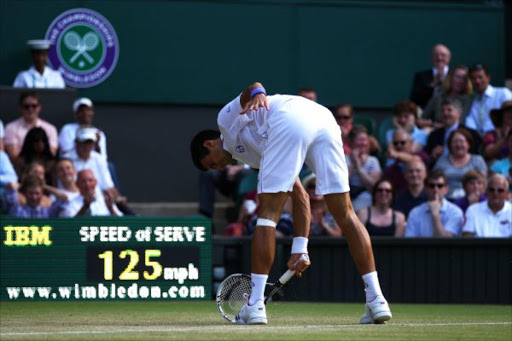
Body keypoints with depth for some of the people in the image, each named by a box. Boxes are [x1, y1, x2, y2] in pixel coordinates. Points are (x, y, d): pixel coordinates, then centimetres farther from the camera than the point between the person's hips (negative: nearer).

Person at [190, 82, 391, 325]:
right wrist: (300, 249, 29)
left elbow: (254, 88, 3)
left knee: (267, 213, 1)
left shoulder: (227, 118, 26)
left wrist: (256, 94, -22)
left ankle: (255, 305, 0)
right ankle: (376, 300, 6)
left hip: (289, 120, -7)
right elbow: (300, 196, 34)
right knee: (345, 214, 11)